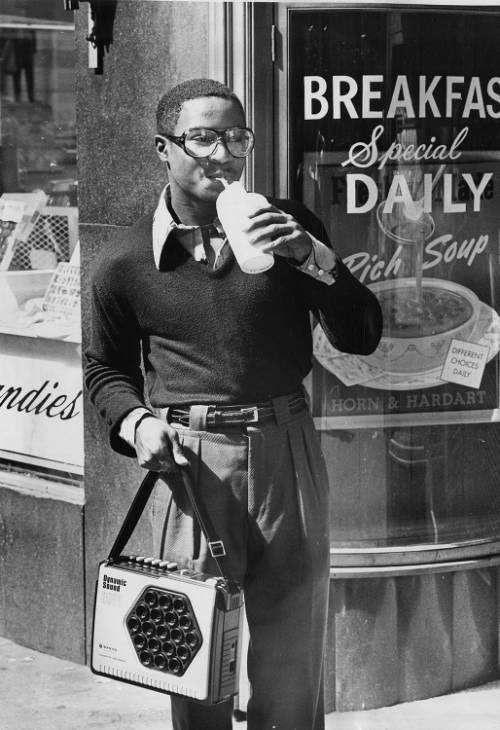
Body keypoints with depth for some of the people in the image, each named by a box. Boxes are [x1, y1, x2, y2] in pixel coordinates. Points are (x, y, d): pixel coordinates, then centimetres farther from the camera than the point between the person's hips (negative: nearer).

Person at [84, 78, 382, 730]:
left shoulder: (287, 225, 4)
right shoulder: (127, 264, 1)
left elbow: (361, 336, 0)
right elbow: (106, 367, 16)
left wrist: (312, 257, -14)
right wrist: (136, 421, -5)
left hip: (287, 449, 1)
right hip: (192, 458, -1)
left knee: (292, 659, 9)